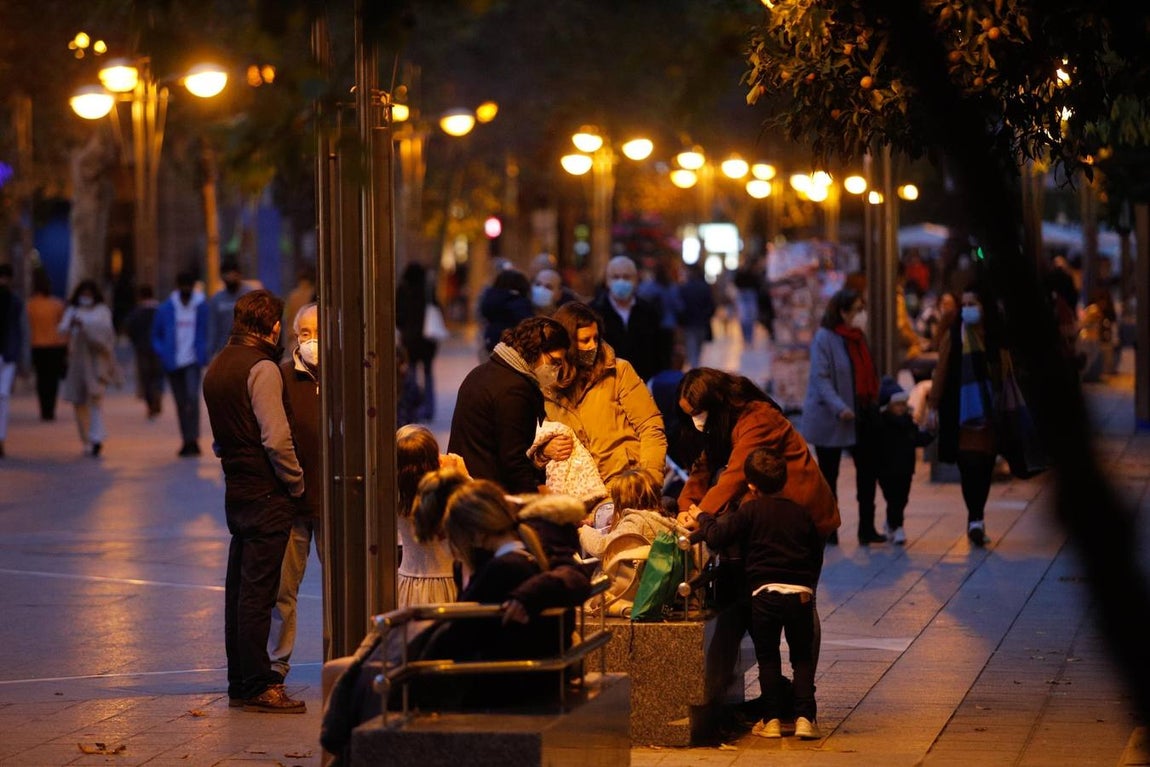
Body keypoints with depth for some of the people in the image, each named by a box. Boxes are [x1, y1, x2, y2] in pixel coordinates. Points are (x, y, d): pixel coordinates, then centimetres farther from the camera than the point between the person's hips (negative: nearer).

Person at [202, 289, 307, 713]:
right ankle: (258, 686, -5)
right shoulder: (262, 368, -14)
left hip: (236, 490, 9)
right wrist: (296, 483, -9)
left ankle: (240, 682, 18)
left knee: (239, 590, 12)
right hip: (267, 495, -9)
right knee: (258, 591, -7)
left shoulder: (217, 366, 14)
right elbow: (276, 438, -20)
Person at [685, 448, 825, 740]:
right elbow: (817, 553, 18)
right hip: (801, 593, 2)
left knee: (767, 658, 8)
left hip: (764, 592, -2)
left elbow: (716, 537, -5)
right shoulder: (801, 513, 12)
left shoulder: (750, 511, 0)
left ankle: (771, 719, 7)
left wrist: (703, 518, 14)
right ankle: (805, 716, -1)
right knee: (803, 658, 9)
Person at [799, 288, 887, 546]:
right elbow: (820, 377, -20)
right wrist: (839, 408, -29)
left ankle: (867, 527, 10)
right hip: (830, 418, -7)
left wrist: (874, 403, 12)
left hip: (862, 415, 7)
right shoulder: (824, 338, -13)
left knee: (868, 469, 4)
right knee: (828, 474, 4)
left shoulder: (858, 336, 11)